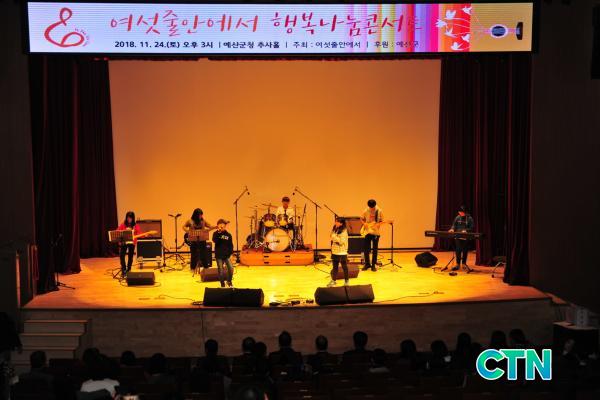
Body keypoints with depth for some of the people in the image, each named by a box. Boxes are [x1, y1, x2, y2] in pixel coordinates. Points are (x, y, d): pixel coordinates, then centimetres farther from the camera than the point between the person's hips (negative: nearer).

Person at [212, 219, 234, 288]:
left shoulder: (228, 235, 4)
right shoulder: (216, 234, 0)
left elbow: (231, 245, 7)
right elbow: (215, 241, -20)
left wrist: (231, 254, -1)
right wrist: (218, 233, -23)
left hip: (227, 255, 1)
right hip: (219, 255, -1)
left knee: (231, 269, -8)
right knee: (221, 270, 0)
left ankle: (229, 281, 17)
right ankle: (222, 284, 16)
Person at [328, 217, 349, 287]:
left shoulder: (344, 231, -14)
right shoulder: (334, 230, 6)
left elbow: (341, 241, -21)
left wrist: (334, 237, -22)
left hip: (342, 252, -6)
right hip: (335, 251, 6)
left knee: (344, 266, 7)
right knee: (335, 267, 11)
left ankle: (346, 281, 20)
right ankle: (333, 281, 17)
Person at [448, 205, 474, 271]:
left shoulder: (469, 218, -2)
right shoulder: (457, 218, 7)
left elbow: (471, 228, -6)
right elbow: (454, 225, 12)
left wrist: (466, 230, -22)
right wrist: (452, 229, -9)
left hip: (466, 238, -2)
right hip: (458, 237, 2)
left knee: (465, 251, 6)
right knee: (458, 250, -1)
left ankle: (464, 263, 19)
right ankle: (458, 264, 3)